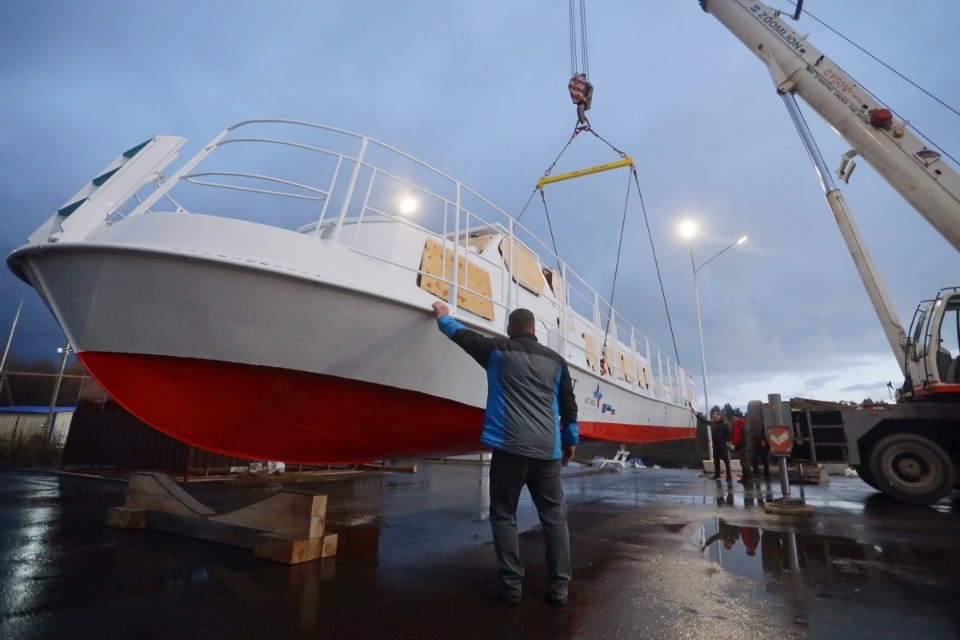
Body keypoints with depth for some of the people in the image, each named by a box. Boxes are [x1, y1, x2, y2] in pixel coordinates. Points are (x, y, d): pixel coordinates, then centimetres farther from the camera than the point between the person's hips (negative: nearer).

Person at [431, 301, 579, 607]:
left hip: (509, 447, -3)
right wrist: (571, 440, 26)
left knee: (504, 514, 10)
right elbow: (568, 404, 15)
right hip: (547, 450, 3)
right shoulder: (555, 359, 11)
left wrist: (443, 316, 35)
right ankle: (558, 587, 17)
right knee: (554, 516, 13)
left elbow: (462, 335, 17)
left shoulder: (498, 350, 3)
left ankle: (510, 585, 11)